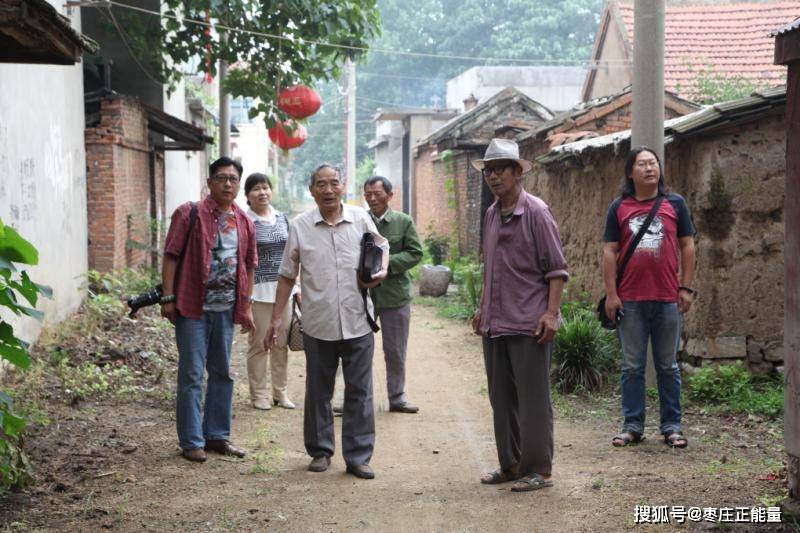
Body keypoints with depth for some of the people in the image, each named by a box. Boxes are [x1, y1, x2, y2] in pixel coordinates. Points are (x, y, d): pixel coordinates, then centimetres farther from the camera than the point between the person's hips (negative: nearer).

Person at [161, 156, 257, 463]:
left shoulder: (244, 223, 11)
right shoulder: (189, 214, -5)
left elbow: (248, 266, 17)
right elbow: (171, 256, -8)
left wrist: (246, 306, 14)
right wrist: (168, 298, -13)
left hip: (227, 308, 6)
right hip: (193, 307, -6)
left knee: (222, 372, 13)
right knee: (192, 374, -1)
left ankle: (217, 435, 24)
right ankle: (192, 441, 6)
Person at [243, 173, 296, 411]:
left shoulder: (282, 218, 11)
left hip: (282, 290, 5)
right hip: (259, 291, -5)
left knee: (281, 344, 8)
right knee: (259, 344, 1)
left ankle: (280, 392, 18)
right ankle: (258, 393, 10)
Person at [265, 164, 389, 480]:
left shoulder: (361, 219, 1)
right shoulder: (300, 226, 0)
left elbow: (382, 247, 19)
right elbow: (287, 276, 6)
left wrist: (382, 270, -3)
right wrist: (277, 318, 4)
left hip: (358, 323, 0)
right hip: (318, 324, 0)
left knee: (359, 392, 3)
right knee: (318, 392, 10)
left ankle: (358, 457, 11)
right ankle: (320, 451, 24)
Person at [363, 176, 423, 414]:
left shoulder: (404, 222, 0)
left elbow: (415, 253, -2)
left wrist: (387, 262, -15)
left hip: (395, 294, 1)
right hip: (362, 293, 0)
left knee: (396, 351, 10)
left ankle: (397, 397, 22)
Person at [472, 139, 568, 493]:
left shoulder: (535, 212, -9)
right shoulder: (491, 215, 13)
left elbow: (557, 269, -10)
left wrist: (551, 313, -18)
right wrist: (483, 308, 21)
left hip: (529, 324, -7)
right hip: (495, 324, 7)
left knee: (533, 399, -1)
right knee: (502, 398, 12)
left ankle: (538, 470, 7)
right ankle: (511, 465, 23)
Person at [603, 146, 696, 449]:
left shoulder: (675, 204, 6)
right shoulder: (619, 208, 6)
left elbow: (687, 246, 7)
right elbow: (609, 251, 4)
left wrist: (687, 288, 0)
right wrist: (611, 293, -3)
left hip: (668, 299, 0)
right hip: (630, 301, 0)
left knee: (668, 367, 8)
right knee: (632, 367, 6)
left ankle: (671, 426, 15)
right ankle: (633, 426, 14)